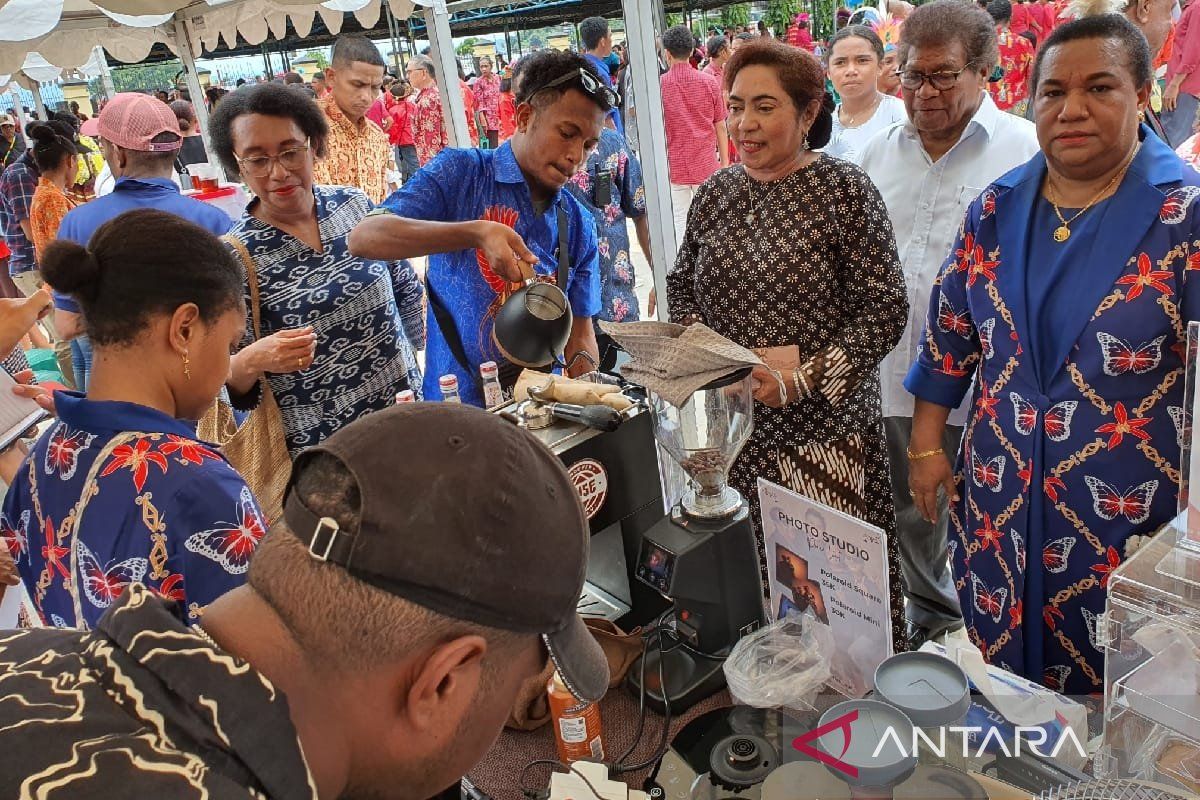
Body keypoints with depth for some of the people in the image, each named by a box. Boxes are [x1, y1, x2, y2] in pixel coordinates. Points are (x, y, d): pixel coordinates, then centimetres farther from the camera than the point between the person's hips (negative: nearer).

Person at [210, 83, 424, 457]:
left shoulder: (354, 203, -4)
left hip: (407, 409, 4)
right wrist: (252, 360, -32)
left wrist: (413, 354, 17)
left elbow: (405, 287, 11)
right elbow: (230, 385, -12)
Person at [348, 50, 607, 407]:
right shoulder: (462, 172, -4)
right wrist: (476, 233, -27)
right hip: (457, 406, -4)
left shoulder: (579, 226, 9)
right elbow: (364, 238, -16)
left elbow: (579, 335, 11)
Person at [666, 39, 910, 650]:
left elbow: (885, 308, -9)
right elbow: (681, 284, 17)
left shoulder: (843, 189, -7)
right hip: (731, 423, 4)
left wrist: (807, 372, -19)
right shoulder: (716, 193, 8)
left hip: (823, 424, -4)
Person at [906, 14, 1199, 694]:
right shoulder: (997, 209, 2)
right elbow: (951, 333, 9)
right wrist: (927, 447, 8)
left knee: (1110, 705, 14)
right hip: (997, 498, 4)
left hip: (1128, 512, -3)